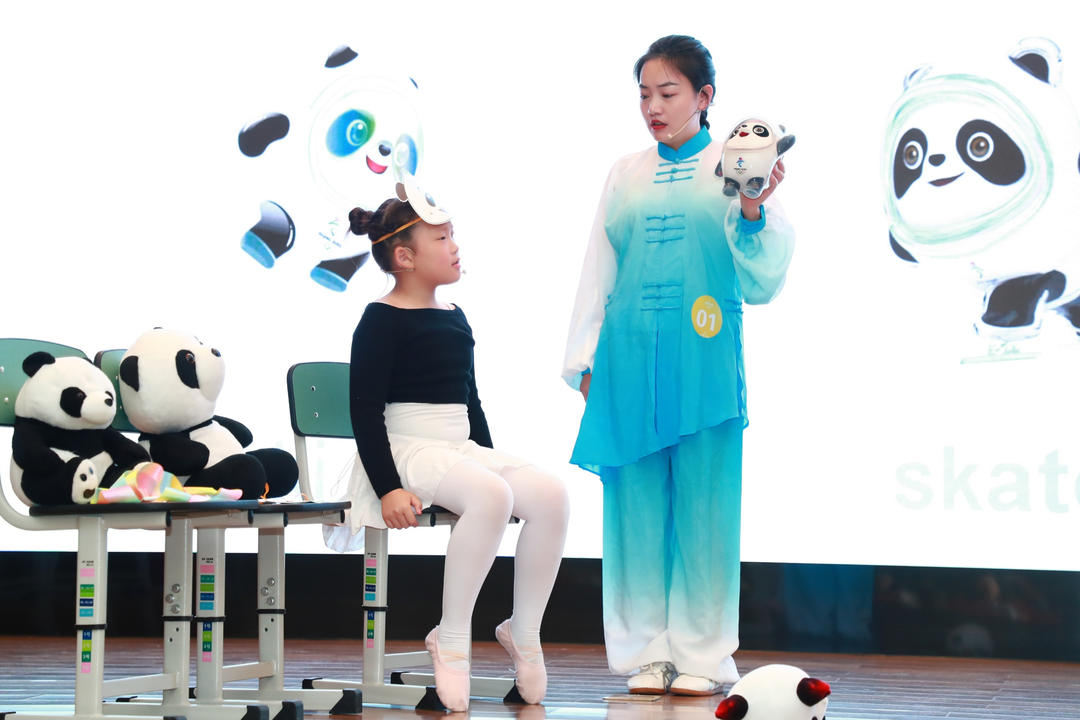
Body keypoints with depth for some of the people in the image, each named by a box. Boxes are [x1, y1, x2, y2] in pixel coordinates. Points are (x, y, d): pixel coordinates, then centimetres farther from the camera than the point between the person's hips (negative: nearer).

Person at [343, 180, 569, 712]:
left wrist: (490, 459, 19)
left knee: (549, 493, -18)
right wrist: (387, 487, -19)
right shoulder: (382, 320, -6)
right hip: (408, 449, -7)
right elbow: (365, 410, -11)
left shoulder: (455, 319, 18)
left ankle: (523, 632, -6)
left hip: (462, 449, 8)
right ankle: (451, 639, -25)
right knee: (491, 495, -36)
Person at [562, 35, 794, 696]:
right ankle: (647, 653, 11)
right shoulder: (626, 175, 13)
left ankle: (702, 656, 5)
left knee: (704, 503, -3)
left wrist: (752, 208, -22)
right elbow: (599, 270, 16)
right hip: (629, 357, 3)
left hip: (703, 359, -3)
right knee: (637, 502, 3)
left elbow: (764, 268, -3)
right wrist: (587, 361, 11)